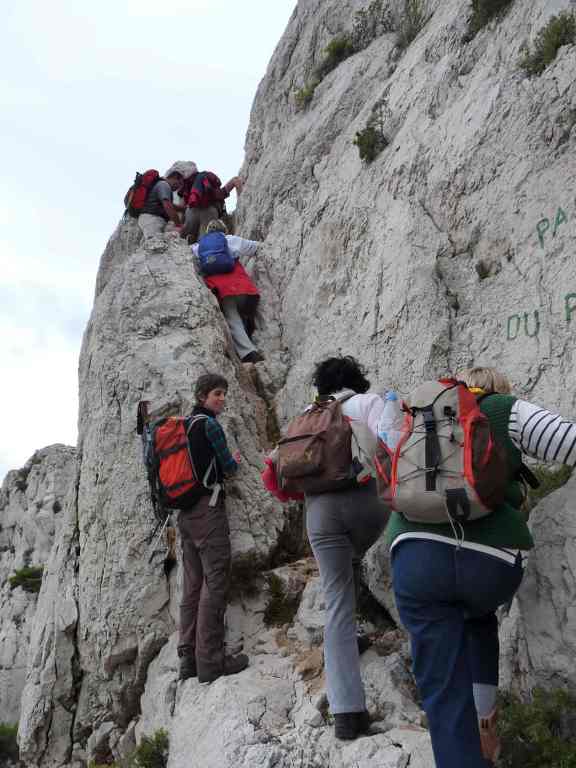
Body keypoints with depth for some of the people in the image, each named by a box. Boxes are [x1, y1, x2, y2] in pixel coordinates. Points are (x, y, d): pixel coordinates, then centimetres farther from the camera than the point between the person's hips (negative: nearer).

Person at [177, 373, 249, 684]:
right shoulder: (209, 424, -7)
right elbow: (228, 466, -1)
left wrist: (225, 461, 32)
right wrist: (234, 461, 20)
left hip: (185, 513, 9)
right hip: (208, 508, -9)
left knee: (192, 584, 9)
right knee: (215, 582, -9)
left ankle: (188, 658, 10)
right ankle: (210, 660, -10)